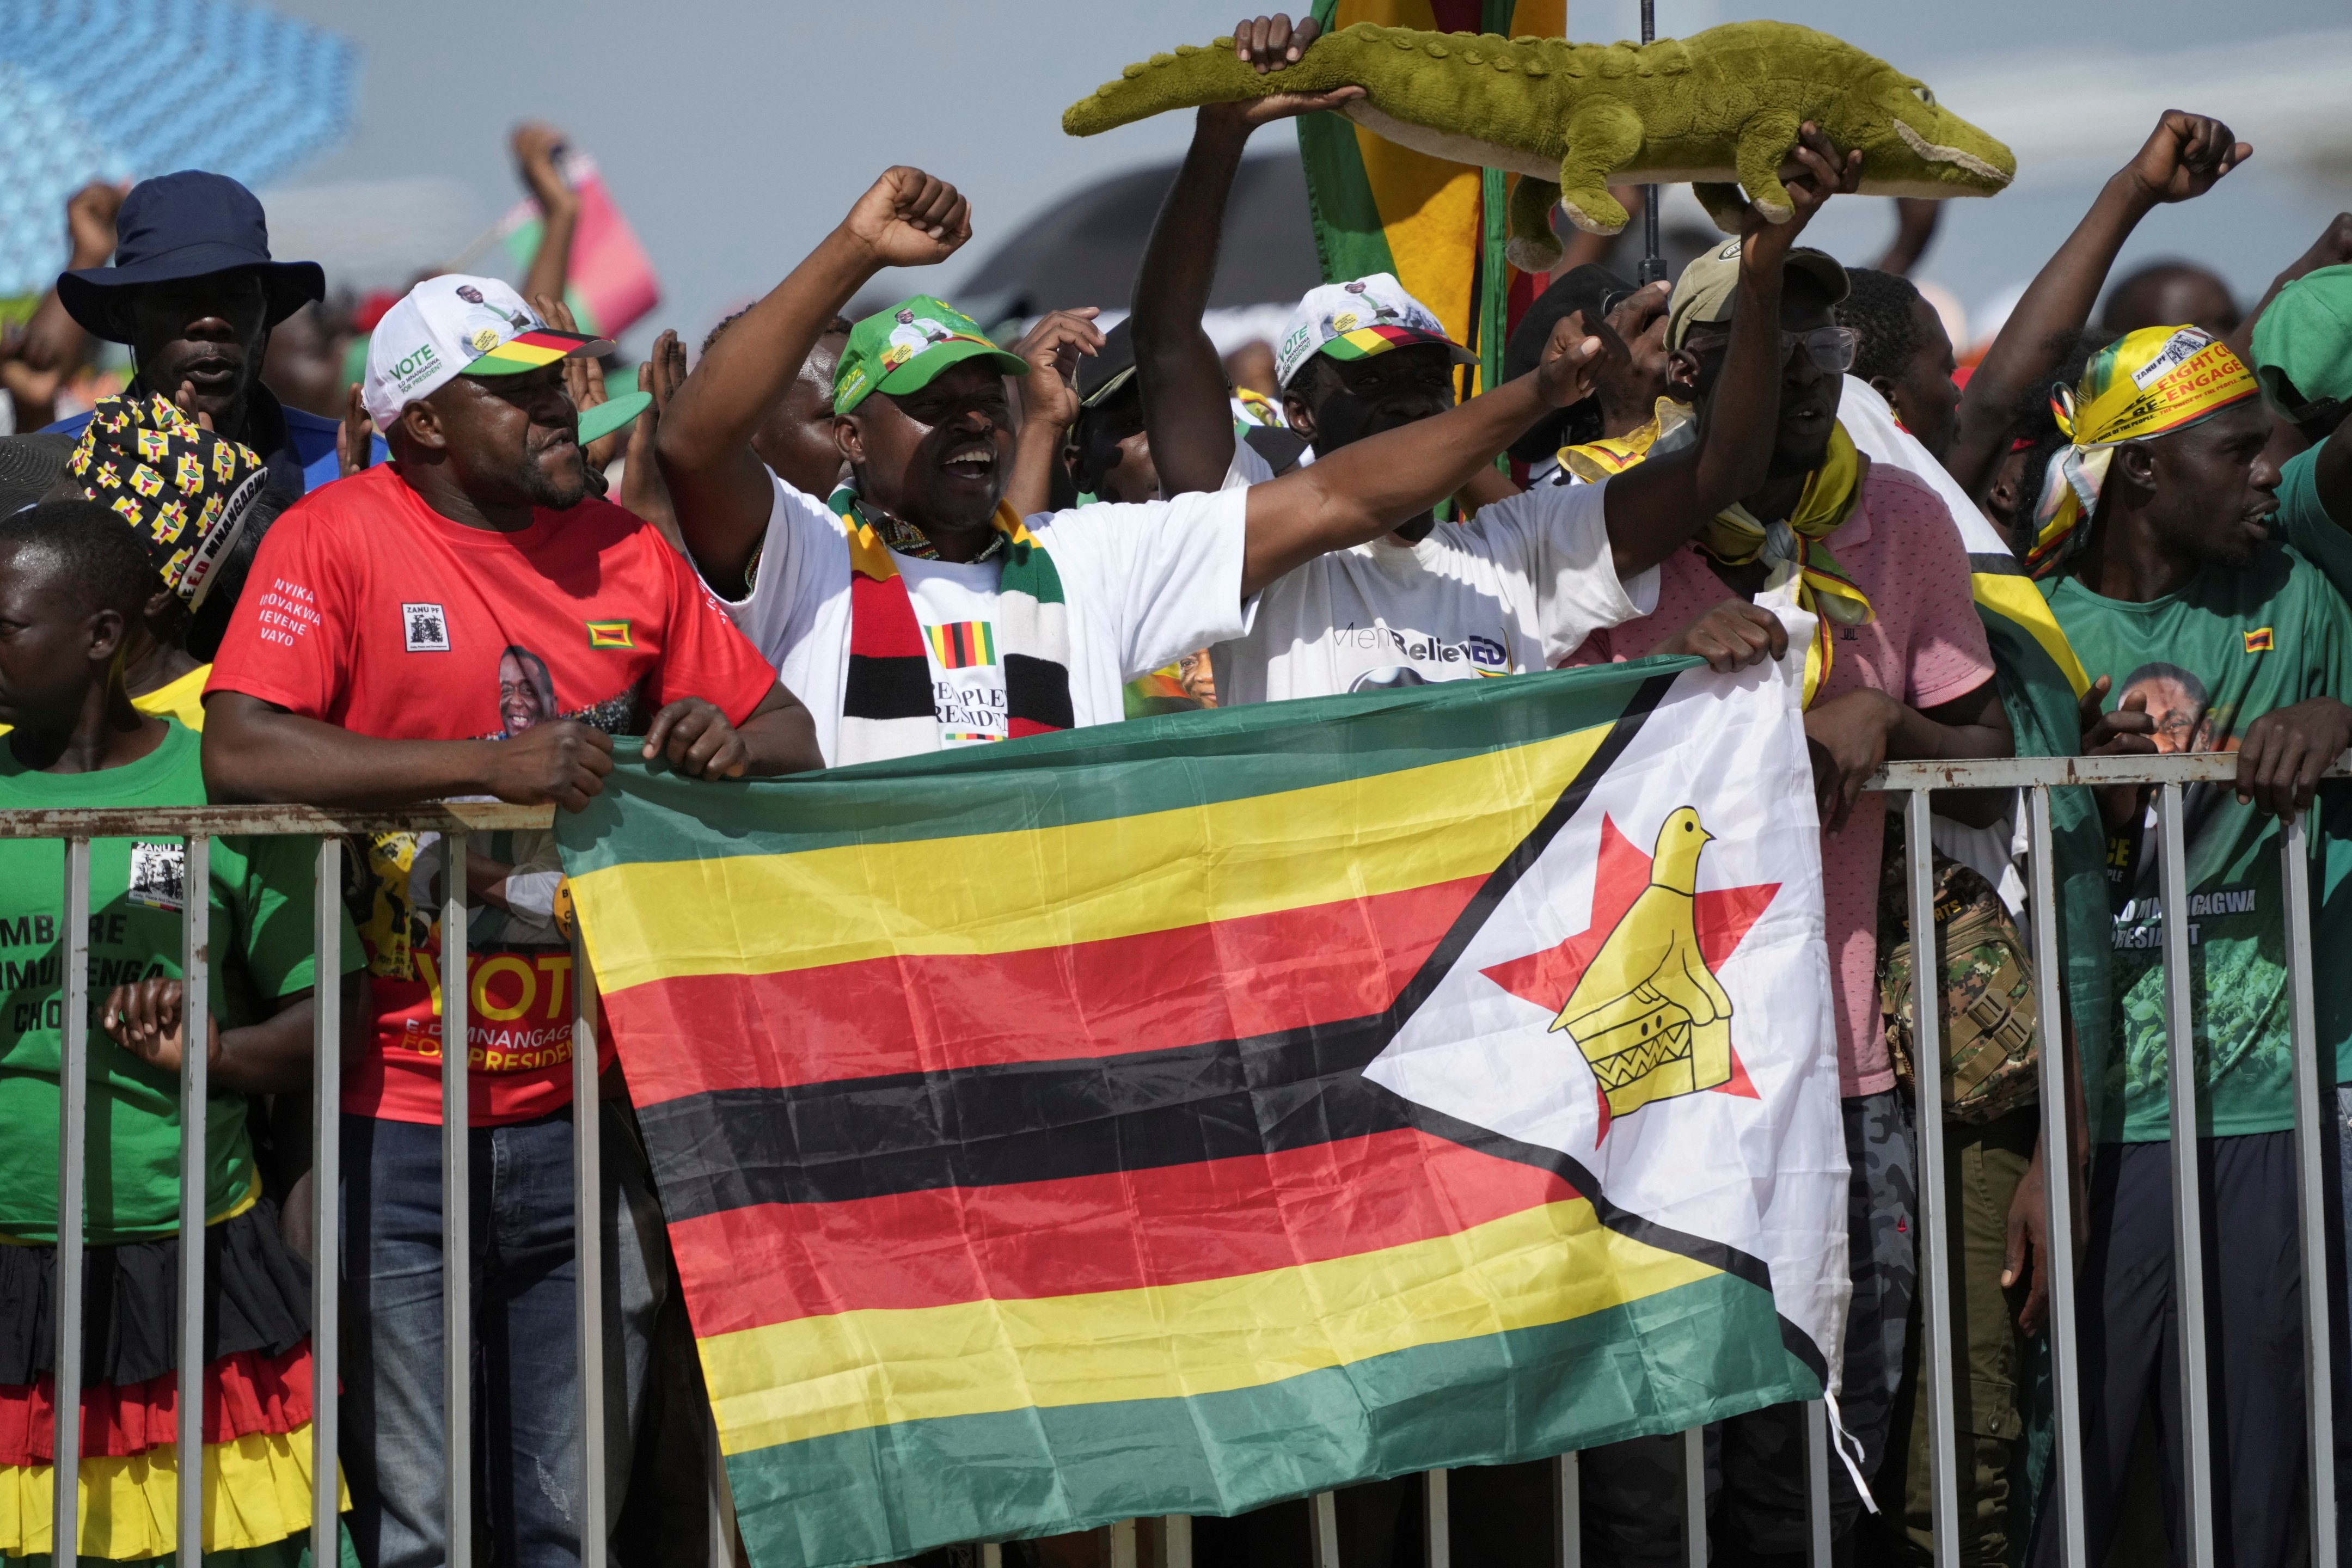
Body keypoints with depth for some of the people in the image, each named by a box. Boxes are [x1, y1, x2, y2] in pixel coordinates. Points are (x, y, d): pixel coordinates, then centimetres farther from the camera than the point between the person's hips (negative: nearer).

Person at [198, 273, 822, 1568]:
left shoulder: (625, 551, 10)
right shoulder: (337, 537, -4)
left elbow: (792, 734, 17)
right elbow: (239, 751, -17)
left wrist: (731, 740, -8)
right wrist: (492, 762, -23)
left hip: (584, 1109, 4)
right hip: (401, 1124, -4)